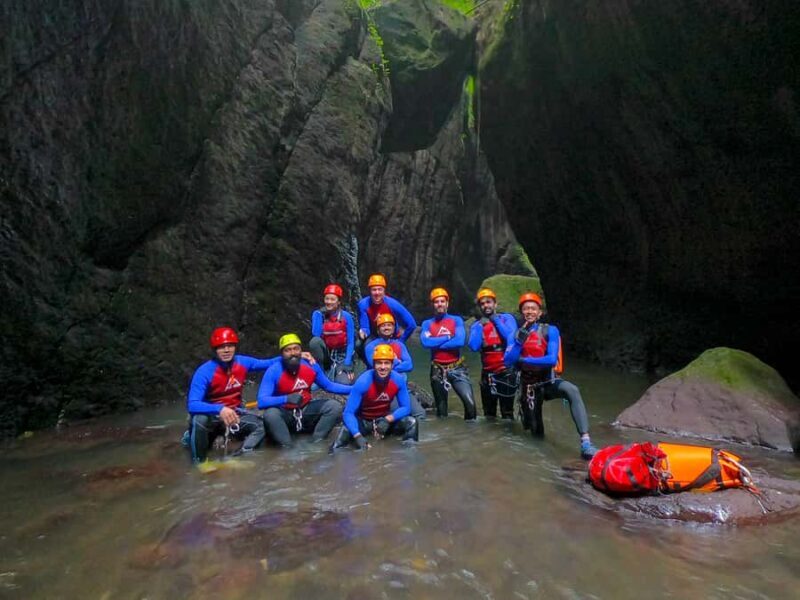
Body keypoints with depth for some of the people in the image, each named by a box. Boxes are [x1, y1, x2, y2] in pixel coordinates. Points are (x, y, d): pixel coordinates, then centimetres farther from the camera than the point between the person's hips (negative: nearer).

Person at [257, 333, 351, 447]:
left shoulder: (311, 366, -9)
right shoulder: (273, 371, -20)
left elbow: (329, 386, 6)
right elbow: (261, 401, -27)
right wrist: (287, 398, -41)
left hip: (306, 411, 3)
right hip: (285, 414, -3)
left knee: (335, 406, -18)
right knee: (270, 414, -35)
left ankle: (316, 443, -12)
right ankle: (287, 448, -19)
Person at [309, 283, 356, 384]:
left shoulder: (346, 317, -8)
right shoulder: (318, 314, -5)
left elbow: (350, 343, -9)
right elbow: (316, 334, -20)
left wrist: (347, 365, -17)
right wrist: (320, 315, -21)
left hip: (342, 356, -2)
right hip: (325, 353, 2)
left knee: (344, 383, -29)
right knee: (315, 341, -31)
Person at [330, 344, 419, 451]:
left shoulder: (398, 380, -20)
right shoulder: (363, 382, -29)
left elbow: (406, 407, -11)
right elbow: (348, 413, -28)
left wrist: (388, 419, -29)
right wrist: (358, 436, -42)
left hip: (385, 419, 3)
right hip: (363, 420, -3)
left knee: (411, 422, -20)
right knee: (346, 430, -32)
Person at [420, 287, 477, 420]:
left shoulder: (456, 320, 1)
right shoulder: (427, 324, 4)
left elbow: (460, 341, -16)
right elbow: (426, 342, -15)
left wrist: (436, 344, -12)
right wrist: (448, 337, -11)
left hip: (457, 368, -1)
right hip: (438, 371, 2)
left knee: (470, 402, -16)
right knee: (441, 408, 13)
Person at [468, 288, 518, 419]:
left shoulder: (507, 318, -2)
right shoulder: (477, 325, 3)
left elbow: (512, 339, -19)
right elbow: (474, 347, -13)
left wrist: (496, 320, -12)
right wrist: (480, 325, -11)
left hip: (506, 371, -3)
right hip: (487, 374, 3)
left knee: (507, 413, 1)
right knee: (488, 414, 14)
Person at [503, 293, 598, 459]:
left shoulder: (550, 331, -13)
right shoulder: (516, 334, -4)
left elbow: (552, 360, -24)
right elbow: (508, 362, -17)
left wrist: (522, 360, -20)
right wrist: (520, 339, -27)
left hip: (550, 382, -2)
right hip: (530, 386, 2)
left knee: (572, 390, -37)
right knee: (537, 433, 11)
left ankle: (585, 443, -42)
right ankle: (527, 415, 49)